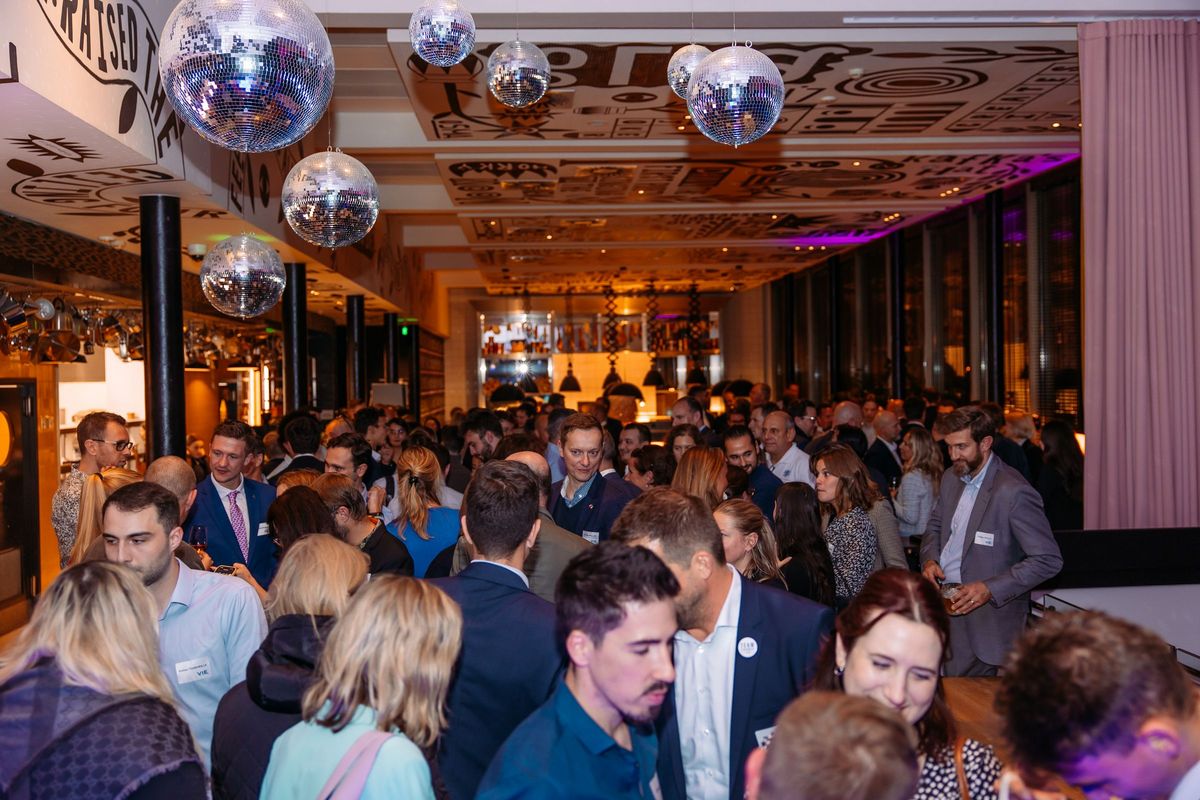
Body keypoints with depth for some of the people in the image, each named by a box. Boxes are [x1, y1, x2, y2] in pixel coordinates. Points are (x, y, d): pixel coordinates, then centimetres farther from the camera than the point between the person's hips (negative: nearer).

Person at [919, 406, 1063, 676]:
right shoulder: (951, 478, 8)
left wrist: (990, 589, -21)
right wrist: (929, 559, 1)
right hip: (942, 601, 6)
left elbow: (1048, 560, -16)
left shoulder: (1014, 492, -17)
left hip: (984, 618, -6)